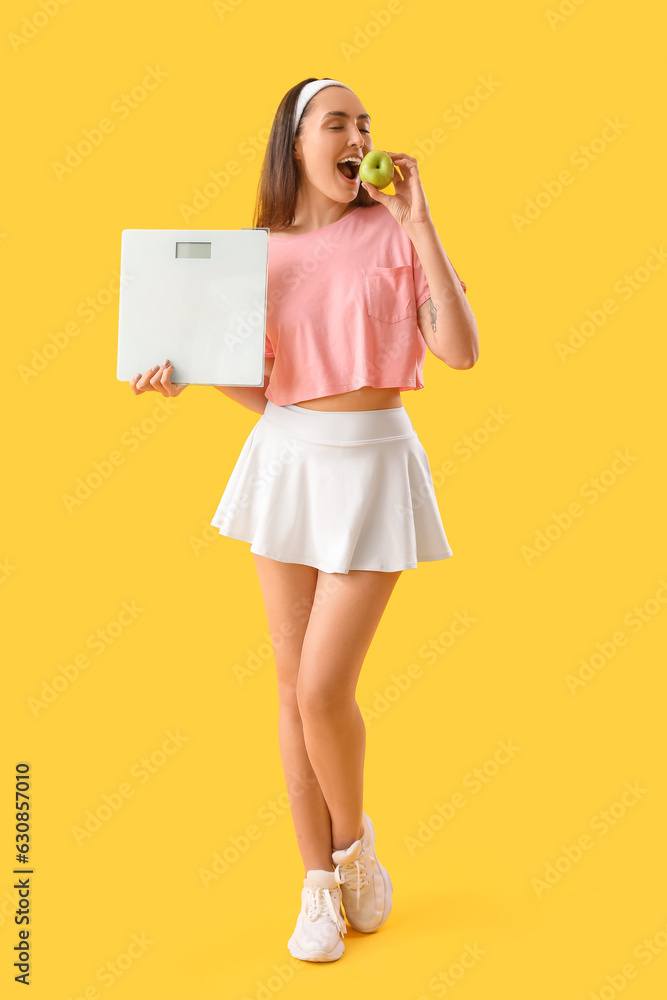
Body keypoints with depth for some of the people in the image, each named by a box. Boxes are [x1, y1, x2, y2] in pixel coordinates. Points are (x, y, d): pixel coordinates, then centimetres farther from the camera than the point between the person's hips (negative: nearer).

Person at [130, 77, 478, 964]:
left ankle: (355, 839, 24)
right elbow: (261, 391, 9)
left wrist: (420, 225, -16)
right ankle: (320, 884, 25)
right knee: (293, 684, 8)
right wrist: (184, 370, -8)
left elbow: (461, 351, -15)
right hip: (284, 460, 4)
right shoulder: (262, 252, 6)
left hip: (371, 466, -4)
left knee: (325, 689, -8)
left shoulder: (392, 233, -3)